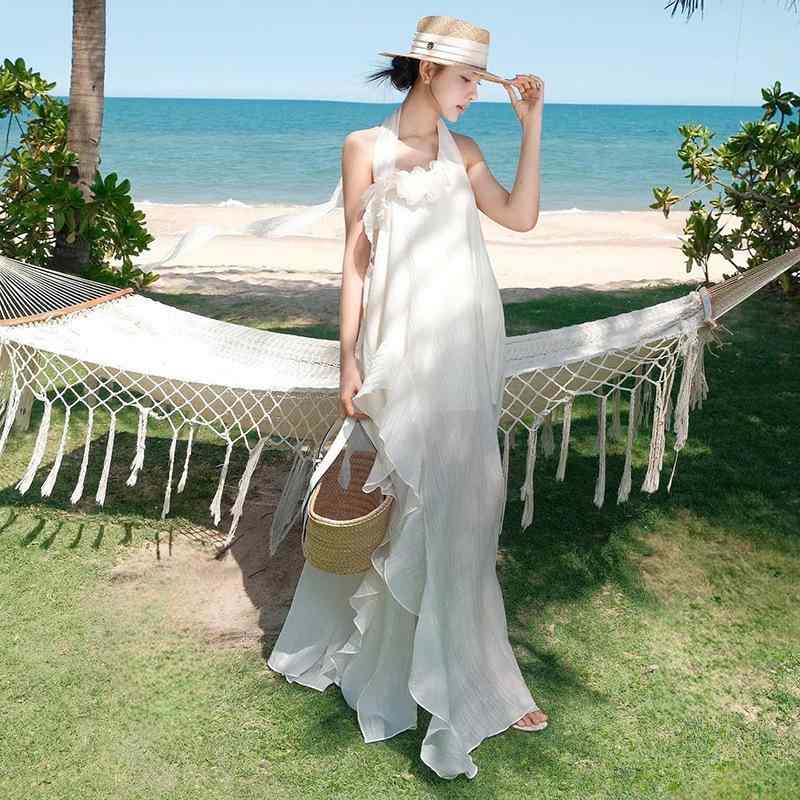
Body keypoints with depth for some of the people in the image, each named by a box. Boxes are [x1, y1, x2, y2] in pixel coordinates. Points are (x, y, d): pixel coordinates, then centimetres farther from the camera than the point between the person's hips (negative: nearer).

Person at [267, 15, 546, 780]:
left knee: (453, 501, 11)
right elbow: (354, 257, -1)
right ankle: (473, 691, 8)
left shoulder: (463, 152, 12)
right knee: (447, 508, -5)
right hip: (403, 345, -5)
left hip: (464, 345, 5)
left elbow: (521, 216, -1)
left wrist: (532, 124, -1)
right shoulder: (365, 148, 1)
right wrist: (349, 360, -6)